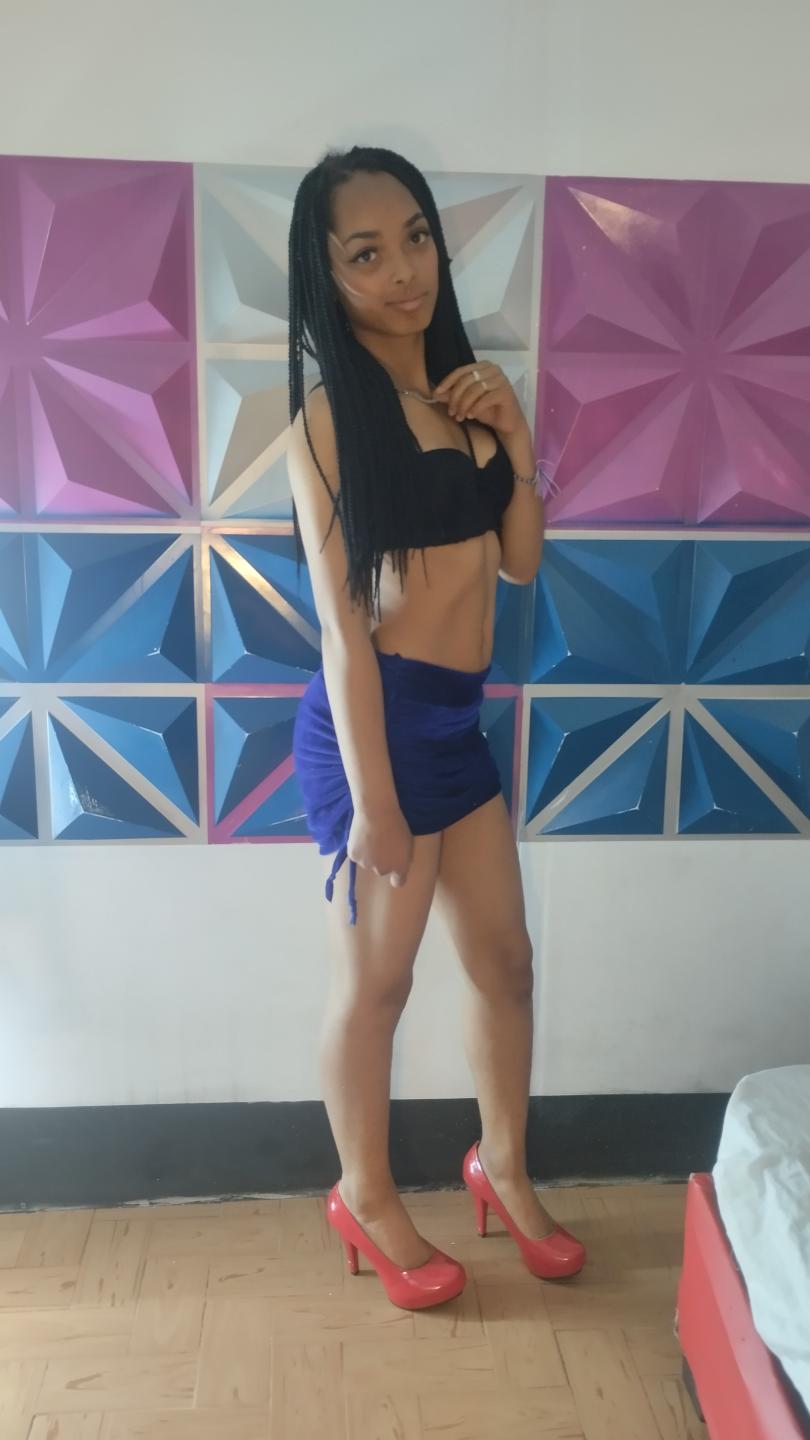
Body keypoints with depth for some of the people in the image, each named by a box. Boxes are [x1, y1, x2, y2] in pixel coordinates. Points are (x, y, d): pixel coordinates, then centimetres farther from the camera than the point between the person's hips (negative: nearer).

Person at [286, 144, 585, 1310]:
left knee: (505, 957, 16)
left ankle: (504, 1167, 40)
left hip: (460, 720, 7)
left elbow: (523, 562, 11)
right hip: (374, 721, -7)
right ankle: (366, 1199, 33)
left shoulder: (465, 390, 11)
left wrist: (516, 436, -2)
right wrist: (371, 799, -16)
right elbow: (341, 621, -15)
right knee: (375, 980, 8)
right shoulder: (329, 417, -10)